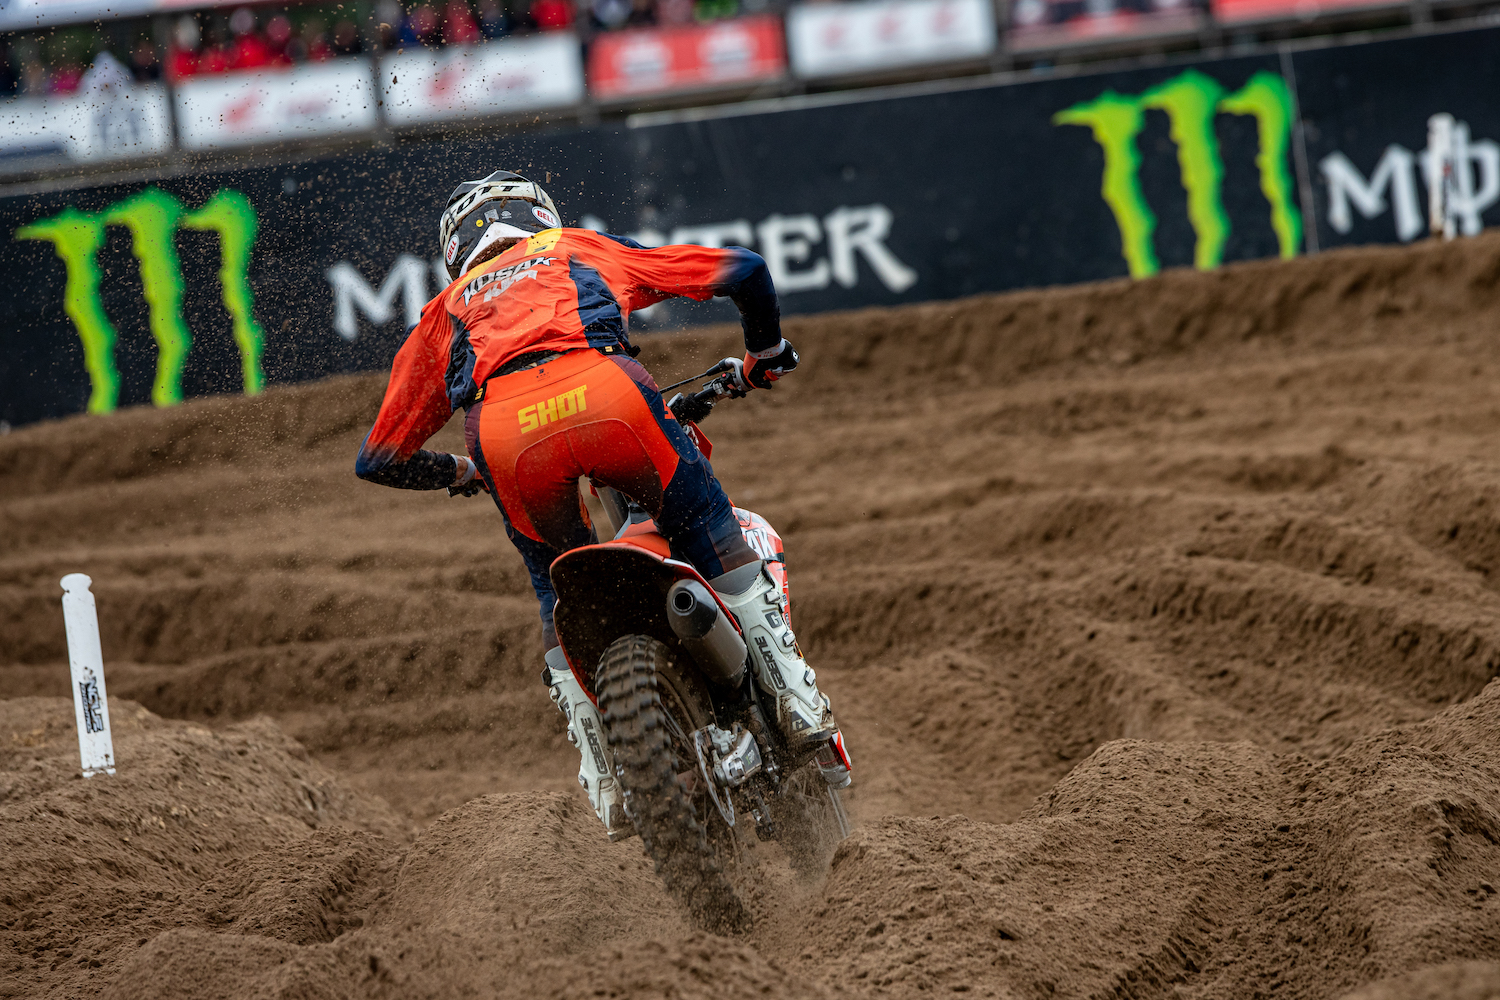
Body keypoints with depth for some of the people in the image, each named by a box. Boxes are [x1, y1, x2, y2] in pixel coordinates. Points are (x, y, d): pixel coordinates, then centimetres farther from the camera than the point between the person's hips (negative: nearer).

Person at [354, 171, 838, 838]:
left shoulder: (444, 314, 40)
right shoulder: (584, 250, 38)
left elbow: (378, 460, 41)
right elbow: (741, 270, 33)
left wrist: (460, 475, 59)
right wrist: (764, 352, 51)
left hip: (501, 429, 2)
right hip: (604, 392, -2)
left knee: (559, 592, 24)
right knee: (704, 530, 21)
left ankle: (603, 769, 15)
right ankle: (788, 688, 12)